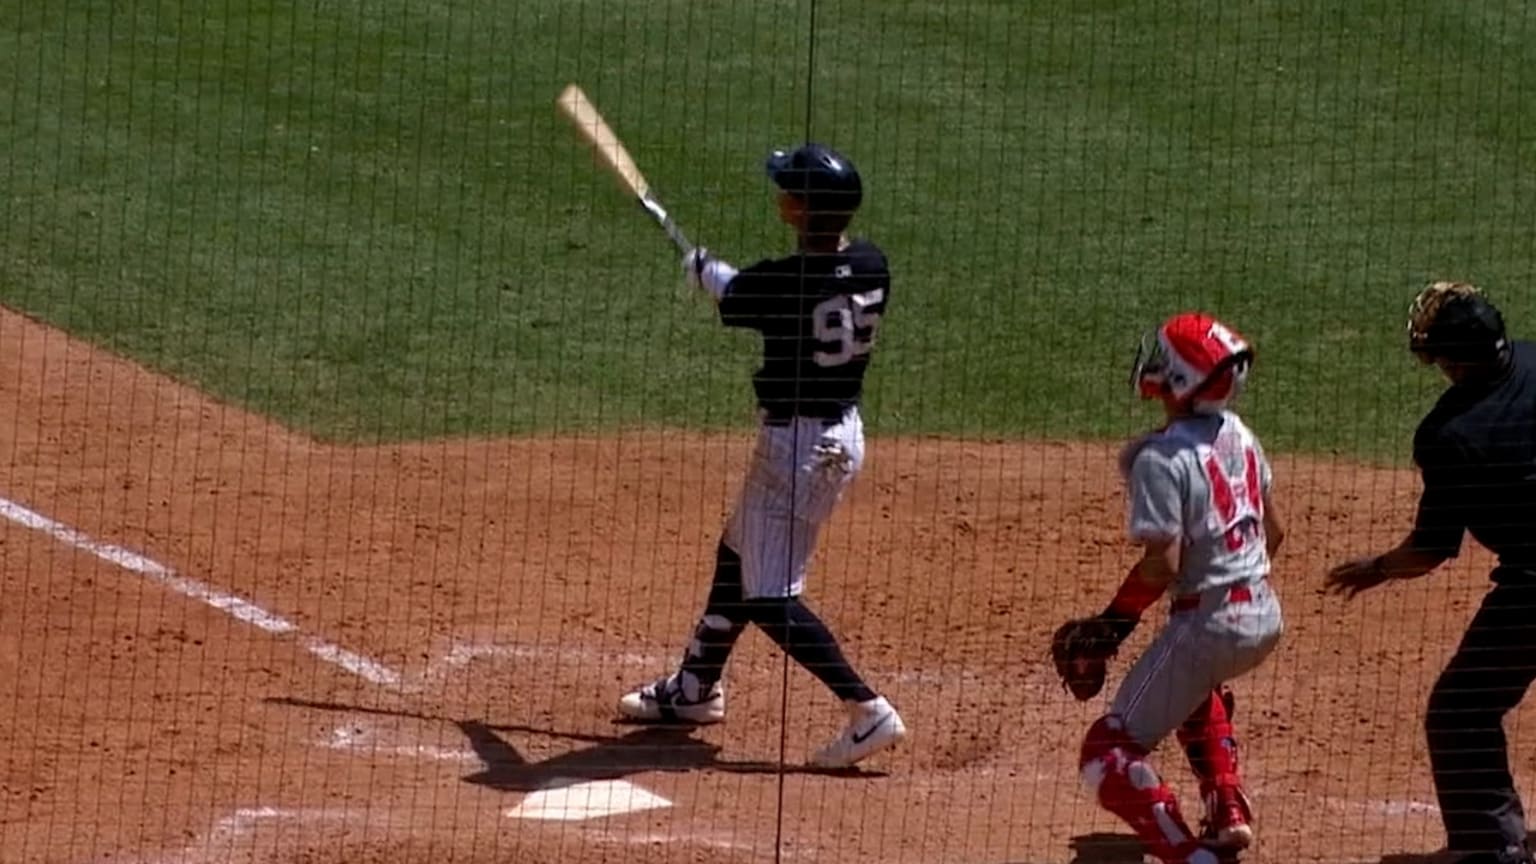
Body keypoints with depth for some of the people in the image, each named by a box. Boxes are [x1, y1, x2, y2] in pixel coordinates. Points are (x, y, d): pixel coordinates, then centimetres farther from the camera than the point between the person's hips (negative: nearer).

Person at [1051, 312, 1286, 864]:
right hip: (1266, 616, 9)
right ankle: (1229, 814, 34)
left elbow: (1163, 566, -21)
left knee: (1108, 754, -2)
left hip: (1208, 624, -8)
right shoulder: (1239, 436, 6)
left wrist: (1112, 623, -8)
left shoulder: (1162, 459, -18)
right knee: (1197, 688, 41)